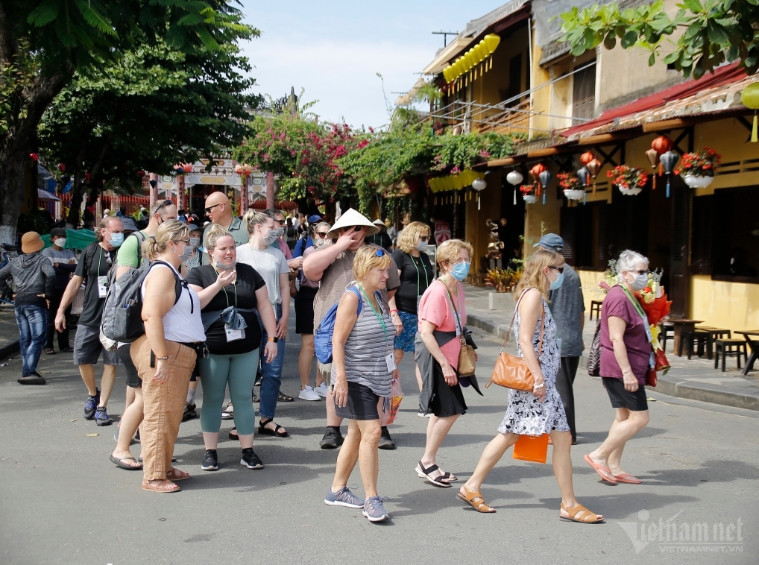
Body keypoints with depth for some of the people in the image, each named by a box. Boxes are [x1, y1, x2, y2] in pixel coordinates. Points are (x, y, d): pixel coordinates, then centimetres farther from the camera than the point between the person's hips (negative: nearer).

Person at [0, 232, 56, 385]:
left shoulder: (15, 261, 13)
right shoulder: (42, 260, -3)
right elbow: (51, 274, -21)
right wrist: (48, 294, -12)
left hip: (19, 302, 6)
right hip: (36, 302, -6)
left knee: (25, 339, 13)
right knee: (38, 339, -8)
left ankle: (28, 371, 16)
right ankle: (28, 373, -18)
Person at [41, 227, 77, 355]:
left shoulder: (69, 252, 14)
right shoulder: (47, 251, 1)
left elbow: (76, 267, -2)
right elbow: (52, 270, -13)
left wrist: (59, 265, -9)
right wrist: (68, 267, -7)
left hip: (66, 288, 4)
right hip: (53, 290, -4)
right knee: (50, 319, -4)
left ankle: (64, 345, 14)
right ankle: (47, 346, 0)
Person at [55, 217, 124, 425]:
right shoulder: (90, 252, 2)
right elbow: (76, 281, 6)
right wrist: (61, 311, 3)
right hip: (89, 317, 1)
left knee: (110, 363, 1)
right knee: (82, 359, 3)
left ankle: (102, 407, 11)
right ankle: (93, 394, 30)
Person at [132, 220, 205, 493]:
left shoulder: (173, 273, 18)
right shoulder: (162, 272, -15)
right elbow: (151, 316, -25)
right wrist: (162, 359, -28)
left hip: (180, 353, 10)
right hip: (165, 353, -10)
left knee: (172, 415, 17)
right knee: (159, 415, -3)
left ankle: (164, 467, 28)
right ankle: (153, 477, 4)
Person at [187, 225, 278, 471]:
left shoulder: (249, 273, 7)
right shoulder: (199, 274, 1)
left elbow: (264, 305, 7)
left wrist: (272, 338, 1)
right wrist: (218, 284, -20)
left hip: (246, 349, 2)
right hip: (212, 350, -2)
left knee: (243, 398, 6)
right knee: (212, 399, 6)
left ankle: (248, 451, 13)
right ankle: (210, 451, 15)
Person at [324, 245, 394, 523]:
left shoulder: (377, 297, 11)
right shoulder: (352, 297, -14)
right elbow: (338, 340, -17)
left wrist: (390, 366, 20)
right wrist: (340, 379, -22)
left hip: (374, 378, 9)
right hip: (355, 378, -9)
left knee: (357, 434, 13)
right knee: (371, 432, -12)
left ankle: (337, 490, 25)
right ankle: (371, 499, -5)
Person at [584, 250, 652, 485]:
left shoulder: (630, 297, 15)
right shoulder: (619, 298, -17)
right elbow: (616, 338, -22)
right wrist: (627, 372, -24)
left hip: (627, 368, 10)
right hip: (621, 368, -10)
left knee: (624, 417, 12)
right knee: (639, 417, -8)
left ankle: (614, 468, 18)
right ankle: (598, 456, -2)